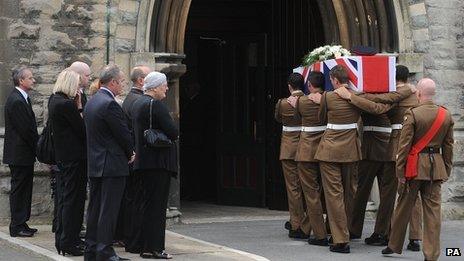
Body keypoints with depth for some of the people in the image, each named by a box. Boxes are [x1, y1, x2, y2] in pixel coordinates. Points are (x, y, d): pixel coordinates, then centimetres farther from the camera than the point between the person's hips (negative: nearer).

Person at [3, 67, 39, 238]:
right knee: (19, 190, -4)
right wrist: (37, 146, -10)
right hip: (19, 154, -10)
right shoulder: (16, 101, -19)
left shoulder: (22, 98, 13)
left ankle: (21, 224, 19)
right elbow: (25, 129, -20)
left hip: (24, 154, 10)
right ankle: (17, 227, 1)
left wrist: (36, 145, 7)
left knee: (24, 190, 13)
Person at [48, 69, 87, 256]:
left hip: (62, 156, 10)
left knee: (64, 198, 16)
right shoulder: (67, 104, -20)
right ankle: (69, 242, -1)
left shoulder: (54, 100, 9)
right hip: (74, 156, -9)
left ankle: (61, 239, 23)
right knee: (73, 199, -3)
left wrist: (77, 107, 3)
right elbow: (82, 129, -16)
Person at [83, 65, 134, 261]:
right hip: (112, 165, -9)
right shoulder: (110, 104, -18)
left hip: (94, 164, 9)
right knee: (108, 210, -5)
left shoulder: (91, 103, 12)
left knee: (95, 208, 12)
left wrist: (127, 151, 15)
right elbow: (123, 134, -15)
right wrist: (130, 153, 4)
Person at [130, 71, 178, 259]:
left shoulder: (137, 104, 15)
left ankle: (144, 246, 19)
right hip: (158, 162, -10)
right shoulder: (155, 105, -16)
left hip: (143, 162, 10)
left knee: (148, 205, 15)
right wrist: (173, 135, 4)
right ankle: (153, 248, -6)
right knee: (156, 206, -6)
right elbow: (173, 131, -19)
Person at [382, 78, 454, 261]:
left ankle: (394, 245, 25)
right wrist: (447, 170, 15)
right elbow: (448, 146, 7)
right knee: (433, 210, 4)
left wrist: (400, 171, -5)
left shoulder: (412, 114, -11)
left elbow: (404, 145, -11)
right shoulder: (446, 115, 2)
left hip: (416, 166, -3)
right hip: (436, 167, 3)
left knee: (404, 207, 11)